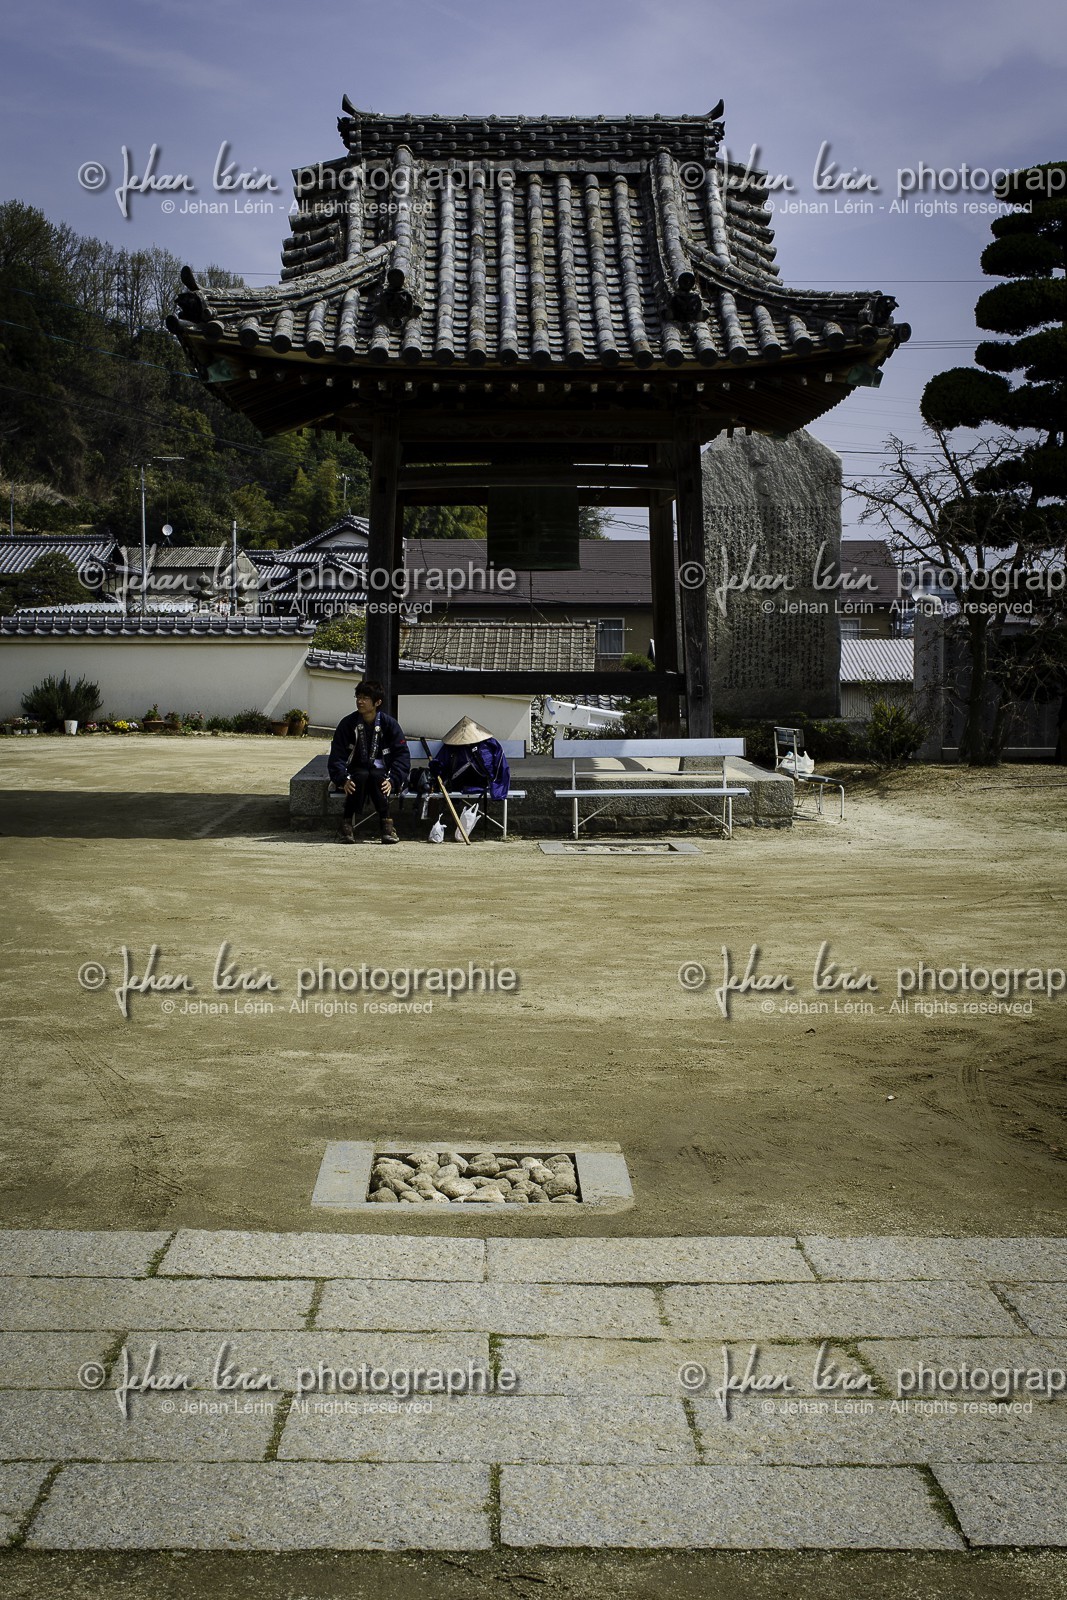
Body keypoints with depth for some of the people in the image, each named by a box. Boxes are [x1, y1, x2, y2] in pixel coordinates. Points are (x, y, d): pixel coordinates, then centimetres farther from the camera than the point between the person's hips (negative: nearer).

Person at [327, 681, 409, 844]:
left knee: (376, 776, -34)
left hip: (381, 773, 0)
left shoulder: (389, 724, -4)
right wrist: (343, 779, -22)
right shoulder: (347, 724, -2)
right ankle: (347, 823, -27)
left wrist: (393, 780, -21)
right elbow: (336, 756, -4)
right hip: (356, 772, 0)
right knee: (362, 775, -33)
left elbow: (402, 755, -6)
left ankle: (386, 824, -32)